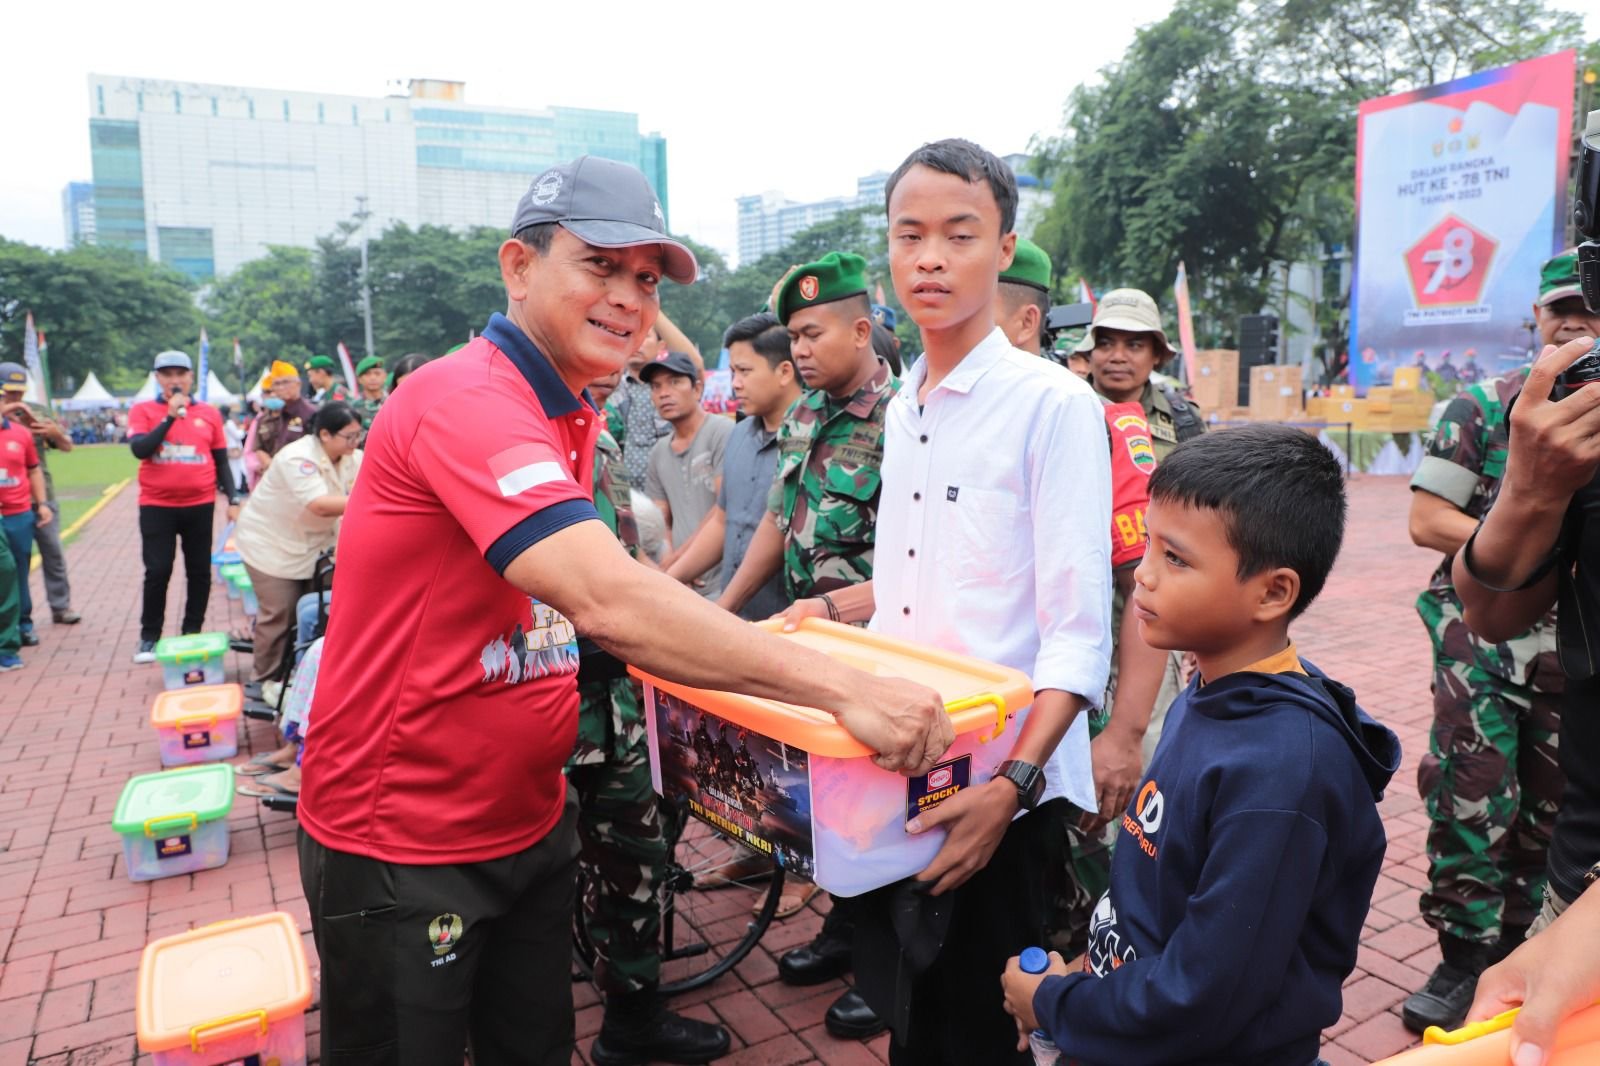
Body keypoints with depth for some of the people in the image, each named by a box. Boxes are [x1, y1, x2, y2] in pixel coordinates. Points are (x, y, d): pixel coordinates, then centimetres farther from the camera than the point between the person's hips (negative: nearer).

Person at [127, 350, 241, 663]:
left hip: (200, 505, 2)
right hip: (157, 505, -2)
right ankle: (149, 637, 12)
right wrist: (170, 417, -18)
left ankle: (192, 634, 19)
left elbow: (221, 460, 10)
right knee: (158, 572, -1)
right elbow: (139, 449, -14)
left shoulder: (209, 413, 6)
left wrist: (232, 499, 4)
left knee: (200, 572, 7)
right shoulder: (143, 411, 1)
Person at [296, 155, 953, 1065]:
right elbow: (608, 600, -37)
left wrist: (750, 639, 1)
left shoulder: (573, 417, 6)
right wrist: (842, 688, -37)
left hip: (529, 821, 8)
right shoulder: (466, 401, -24)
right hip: (403, 851, -8)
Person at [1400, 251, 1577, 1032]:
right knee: (1471, 799, -4)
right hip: (1483, 633, -3)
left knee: (1546, 807, 13)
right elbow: (1426, 520, -7)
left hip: (1574, 647, 4)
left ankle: (1506, 949, 31)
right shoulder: (1481, 407, -3)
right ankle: (1464, 957, 13)